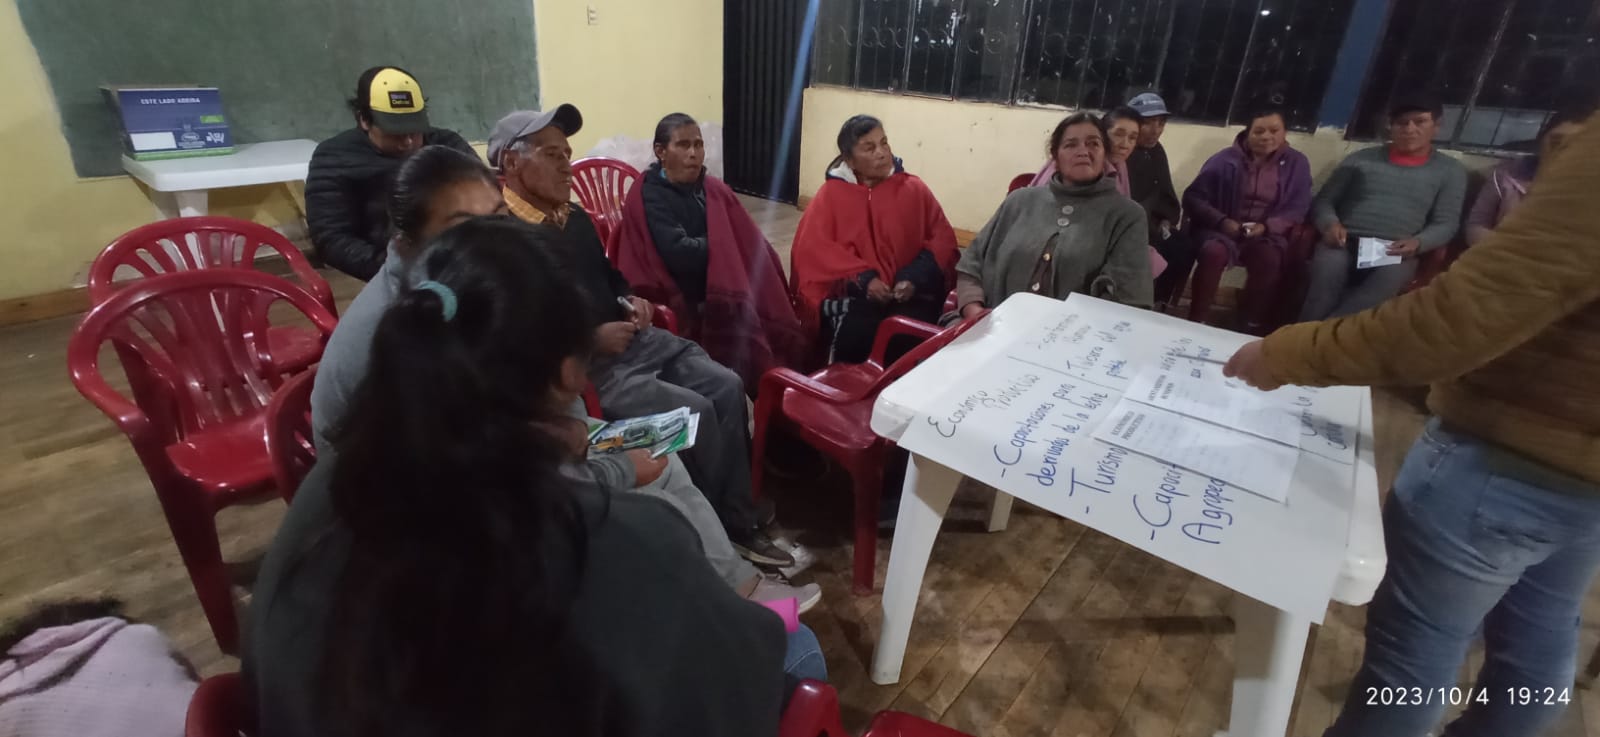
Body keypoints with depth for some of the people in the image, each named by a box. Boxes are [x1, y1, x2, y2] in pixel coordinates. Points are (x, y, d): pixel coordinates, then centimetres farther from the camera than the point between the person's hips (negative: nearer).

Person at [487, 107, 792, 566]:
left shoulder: (575, 218, 16)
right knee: (693, 410, -22)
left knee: (727, 386, -7)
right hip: (582, 363, -9)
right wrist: (591, 338, -20)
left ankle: (740, 524, 4)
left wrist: (632, 299, 10)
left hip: (632, 337, 9)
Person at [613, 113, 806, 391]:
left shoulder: (714, 189, 12)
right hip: (685, 306, -6)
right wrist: (724, 245, -6)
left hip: (728, 296, 6)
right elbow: (680, 255, -22)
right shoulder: (648, 197, -7)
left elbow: (752, 244, 5)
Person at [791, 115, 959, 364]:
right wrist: (863, 279, -14)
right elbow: (814, 248, -2)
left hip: (909, 292, 1)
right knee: (854, 333, -31)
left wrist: (915, 278, -11)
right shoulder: (830, 195, 8)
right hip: (853, 294, -1)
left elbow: (943, 240, 7)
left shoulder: (914, 189, 12)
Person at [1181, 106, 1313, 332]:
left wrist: (1266, 226, -18)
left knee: (1272, 258, -34)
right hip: (1222, 229, -1)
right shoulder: (1226, 159, 1)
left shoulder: (1297, 163, 7)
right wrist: (1222, 221, -19)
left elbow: (1297, 209, 3)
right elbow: (1193, 197, -3)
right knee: (1214, 251, -36)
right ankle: (1196, 322, -26)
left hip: (1266, 234, 1)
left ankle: (1254, 327, -20)